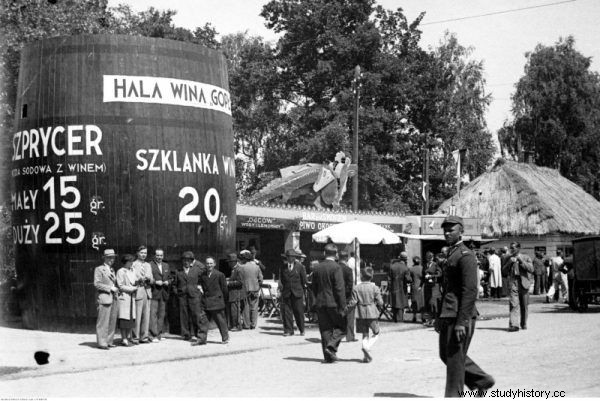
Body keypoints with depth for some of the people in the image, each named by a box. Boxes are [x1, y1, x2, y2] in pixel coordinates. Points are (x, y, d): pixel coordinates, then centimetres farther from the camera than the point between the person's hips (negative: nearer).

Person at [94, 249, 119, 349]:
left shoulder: (112, 270, 22)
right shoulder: (99, 269, -2)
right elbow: (97, 284, -11)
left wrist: (116, 290, 12)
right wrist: (110, 288, -13)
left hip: (113, 299, 8)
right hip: (104, 299, -8)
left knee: (112, 322, 6)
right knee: (103, 322, -8)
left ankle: (109, 341, 11)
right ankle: (101, 343, -6)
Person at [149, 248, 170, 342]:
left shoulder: (166, 265, 17)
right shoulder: (149, 265, -2)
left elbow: (169, 278, 22)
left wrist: (167, 282, 1)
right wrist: (155, 282, -17)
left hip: (164, 294, 6)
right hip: (153, 293, -6)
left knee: (161, 314, 8)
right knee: (153, 313, -11)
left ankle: (159, 334, 14)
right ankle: (154, 335, -12)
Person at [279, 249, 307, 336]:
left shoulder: (299, 266, 2)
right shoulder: (283, 267, 7)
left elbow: (304, 280, 7)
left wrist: (302, 290, 9)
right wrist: (284, 288, 11)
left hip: (297, 293, -2)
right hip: (286, 293, 2)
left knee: (299, 311, 0)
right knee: (286, 311, -3)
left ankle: (302, 330, 13)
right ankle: (288, 330, 2)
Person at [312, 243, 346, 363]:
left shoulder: (317, 268, 7)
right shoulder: (336, 267, -11)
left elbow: (314, 287, 12)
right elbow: (340, 289, -15)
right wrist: (342, 306, -13)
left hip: (320, 303, 5)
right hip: (333, 303, -5)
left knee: (325, 329, 9)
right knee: (341, 327, 8)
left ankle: (328, 356, 9)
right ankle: (331, 347, -11)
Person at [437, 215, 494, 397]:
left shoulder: (465, 256, -13)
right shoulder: (451, 255, 18)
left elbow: (470, 291, -19)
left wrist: (462, 322, -23)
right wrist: (440, 316, 22)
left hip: (460, 315, -10)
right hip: (448, 315, 10)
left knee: (455, 358, -3)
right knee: (445, 355, 15)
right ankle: (482, 381, 25)